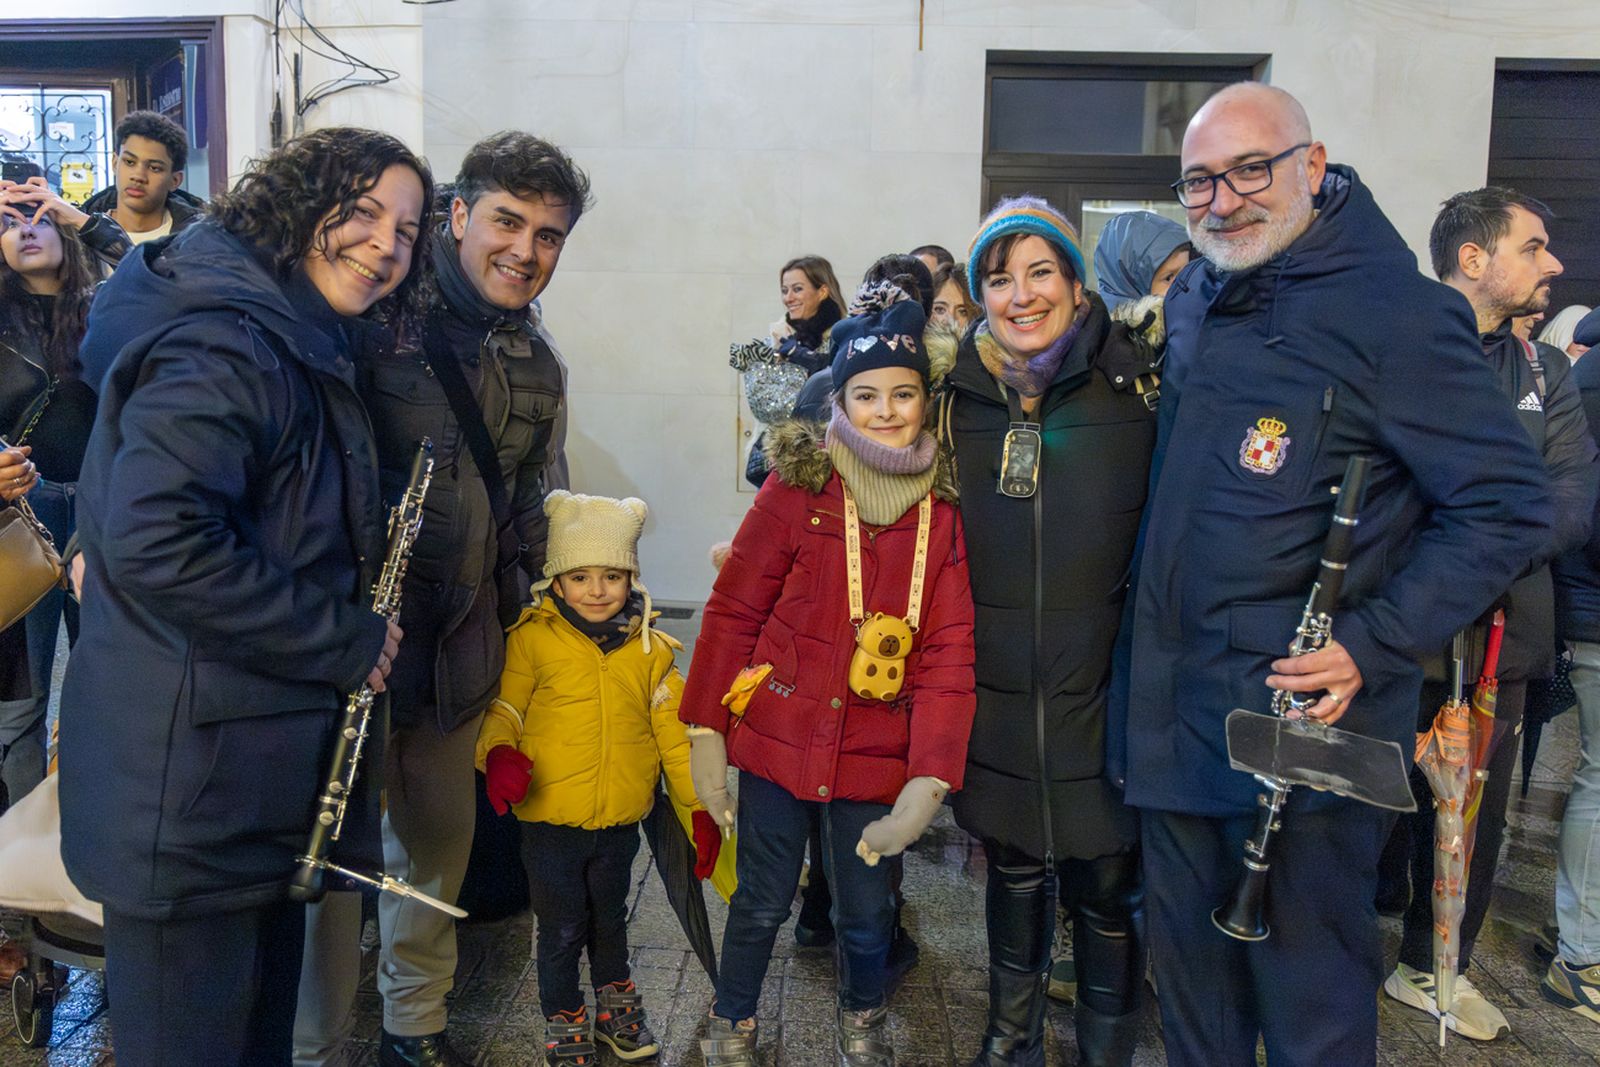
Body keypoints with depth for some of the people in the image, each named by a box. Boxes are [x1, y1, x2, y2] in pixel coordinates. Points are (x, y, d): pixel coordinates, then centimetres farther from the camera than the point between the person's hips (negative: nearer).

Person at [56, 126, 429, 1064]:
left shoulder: (306, 347, 12)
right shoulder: (225, 344, -20)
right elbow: (154, 540, -31)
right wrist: (343, 641, -22)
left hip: (257, 766, 10)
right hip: (187, 787, -10)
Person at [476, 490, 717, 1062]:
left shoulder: (650, 649, -1)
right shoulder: (532, 640, -10)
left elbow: (674, 732, 3)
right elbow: (503, 707, -2)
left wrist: (701, 806, 2)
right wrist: (499, 754, -23)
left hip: (620, 821, 3)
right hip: (550, 819, -2)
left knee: (610, 920, 22)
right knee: (561, 929, 11)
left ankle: (615, 1001, 45)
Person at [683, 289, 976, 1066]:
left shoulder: (945, 510, -3)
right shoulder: (796, 487, -7)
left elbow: (949, 653, -7)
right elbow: (733, 610, -4)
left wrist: (928, 781, -13)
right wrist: (706, 732, -5)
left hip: (876, 754, 1)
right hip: (778, 739, -1)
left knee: (866, 912, 15)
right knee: (763, 902, 13)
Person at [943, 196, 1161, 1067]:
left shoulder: (1133, 386, -7)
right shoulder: (960, 394, 3)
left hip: (1100, 688, -2)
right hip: (996, 687, 3)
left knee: (1104, 881, 8)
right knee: (1013, 868, 18)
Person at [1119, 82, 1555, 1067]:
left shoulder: (1396, 313, -12)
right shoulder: (1193, 301, 10)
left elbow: (1510, 506, -11)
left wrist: (1373, 645, -19)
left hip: (1302, 718, -6)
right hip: (1174, 715, 7)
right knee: (1189, 965, 20)